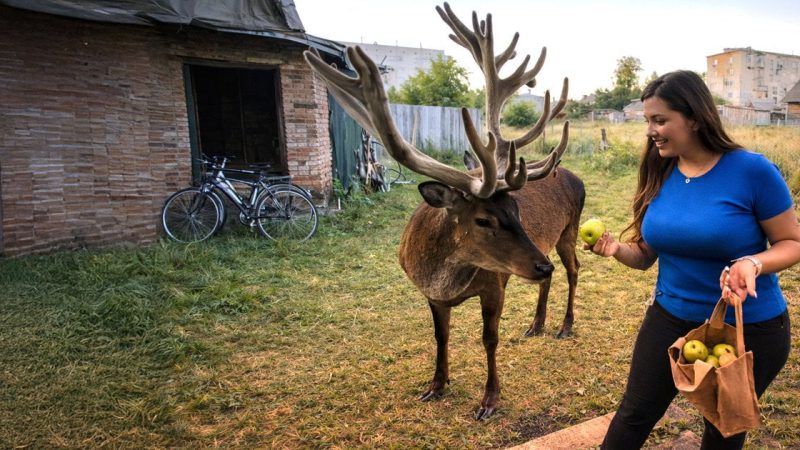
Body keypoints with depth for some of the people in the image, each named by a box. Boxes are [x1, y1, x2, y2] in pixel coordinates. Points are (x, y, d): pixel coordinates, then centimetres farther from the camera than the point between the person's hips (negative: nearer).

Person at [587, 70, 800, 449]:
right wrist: (616, 249, -19)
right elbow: (647, 254, 2)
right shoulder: (658, 175, -5)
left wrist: (753, 263, -31)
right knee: (635, 415, 10)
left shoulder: (751, 170, -19)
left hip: (749, 330, -3)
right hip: (670, 319, 3)